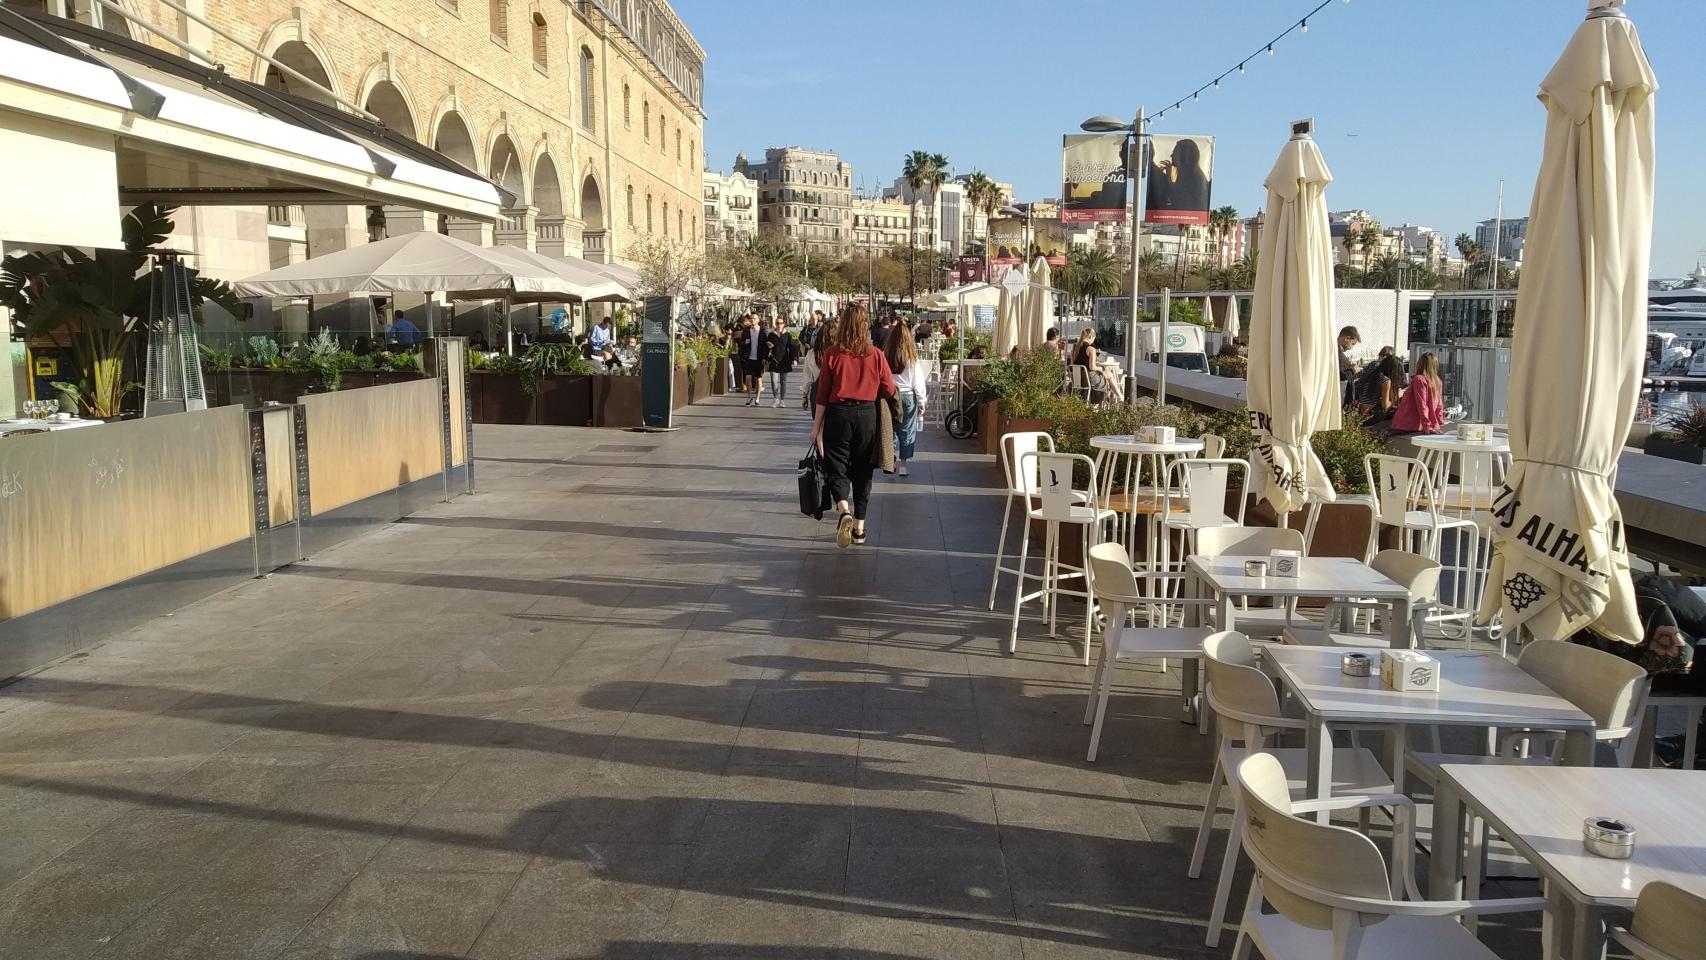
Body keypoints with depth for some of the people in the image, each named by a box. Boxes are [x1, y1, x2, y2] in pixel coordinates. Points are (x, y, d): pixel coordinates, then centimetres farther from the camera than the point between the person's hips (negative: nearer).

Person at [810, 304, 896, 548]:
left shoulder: (832, 354, -8)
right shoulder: (876, 355, -3)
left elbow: (823, 394, -5)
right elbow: (889, 390, 3)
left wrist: (816, 426, 2)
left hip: (838, 414, -2)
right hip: (867, 415, 2)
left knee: (837, 469, 5)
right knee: (862, 472, 13)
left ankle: (844, 512, -22)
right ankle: (859, 528, 17)